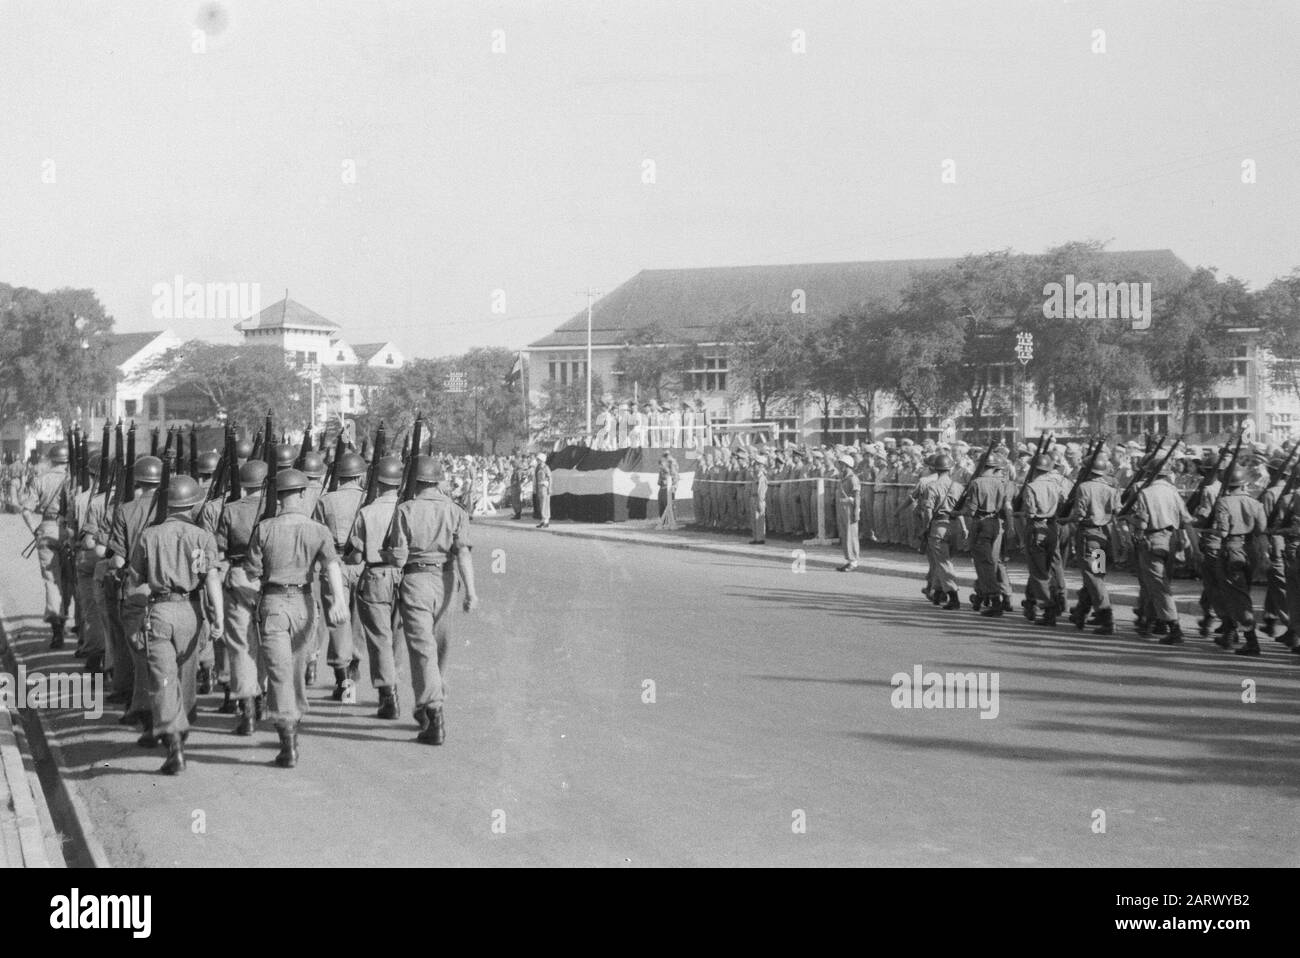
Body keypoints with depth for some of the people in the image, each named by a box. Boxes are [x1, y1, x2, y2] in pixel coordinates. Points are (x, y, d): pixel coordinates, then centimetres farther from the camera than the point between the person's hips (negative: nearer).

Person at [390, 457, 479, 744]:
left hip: (415, 580, -3)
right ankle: (429, 705, 34)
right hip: (445, 582, 4)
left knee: (422, 649, -6)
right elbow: (463, 551, -10)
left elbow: (400, 558, -8)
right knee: (439, 645, 20)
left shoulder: (405, 510, -5)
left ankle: (435, 720, -15)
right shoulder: (455, 511, 1)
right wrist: (471, 590, -13)